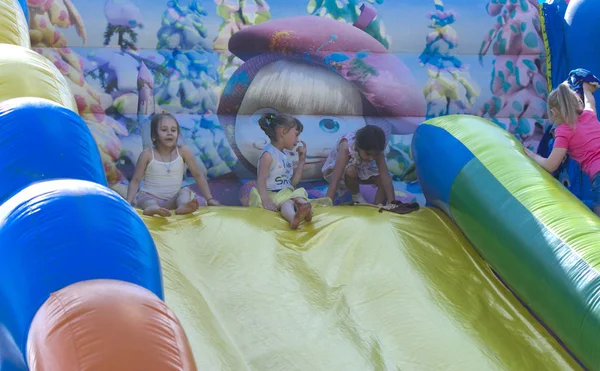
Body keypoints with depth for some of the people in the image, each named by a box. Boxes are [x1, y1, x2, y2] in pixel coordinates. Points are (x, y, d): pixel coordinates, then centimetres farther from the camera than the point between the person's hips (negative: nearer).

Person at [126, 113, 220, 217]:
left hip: (172, 200, 2)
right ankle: (153, 208, -69)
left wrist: (209, 199, 2)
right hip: (149, 197, -2)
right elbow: (136, 180, 0)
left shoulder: (183, 151, 0)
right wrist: (129, 202, -16)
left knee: (185, 191, -27)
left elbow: (198, 175, 6)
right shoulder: (147, 154, -3)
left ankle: (183, 206, -59)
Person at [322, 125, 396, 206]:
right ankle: (356, 197, -10)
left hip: (361, 169, 3)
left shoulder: (375, 150, -29)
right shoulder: (346, 147, -41)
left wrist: (391, 202, -44)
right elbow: (334, 180, -48)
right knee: (351, 171, -36)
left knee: (382, 180, -22)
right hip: (334, 170, -3)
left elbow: (386, 177, -33)